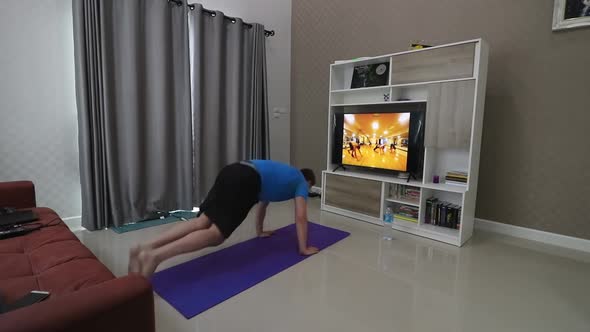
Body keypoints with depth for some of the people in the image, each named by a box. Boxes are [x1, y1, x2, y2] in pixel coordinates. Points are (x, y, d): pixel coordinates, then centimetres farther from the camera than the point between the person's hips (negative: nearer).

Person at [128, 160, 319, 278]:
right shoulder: (301, 183, 22)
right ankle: (155, 255, -27)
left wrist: (260, 231, 53)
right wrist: (303, 248, 19)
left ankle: (146, 248, -12)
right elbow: (300, 217, 12)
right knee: (215, 234, -13)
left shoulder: (286, 175, 43)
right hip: (245, 182, -8)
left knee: (202, 222, 0)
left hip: (232, 172, 8)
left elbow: (262, 202, 47)